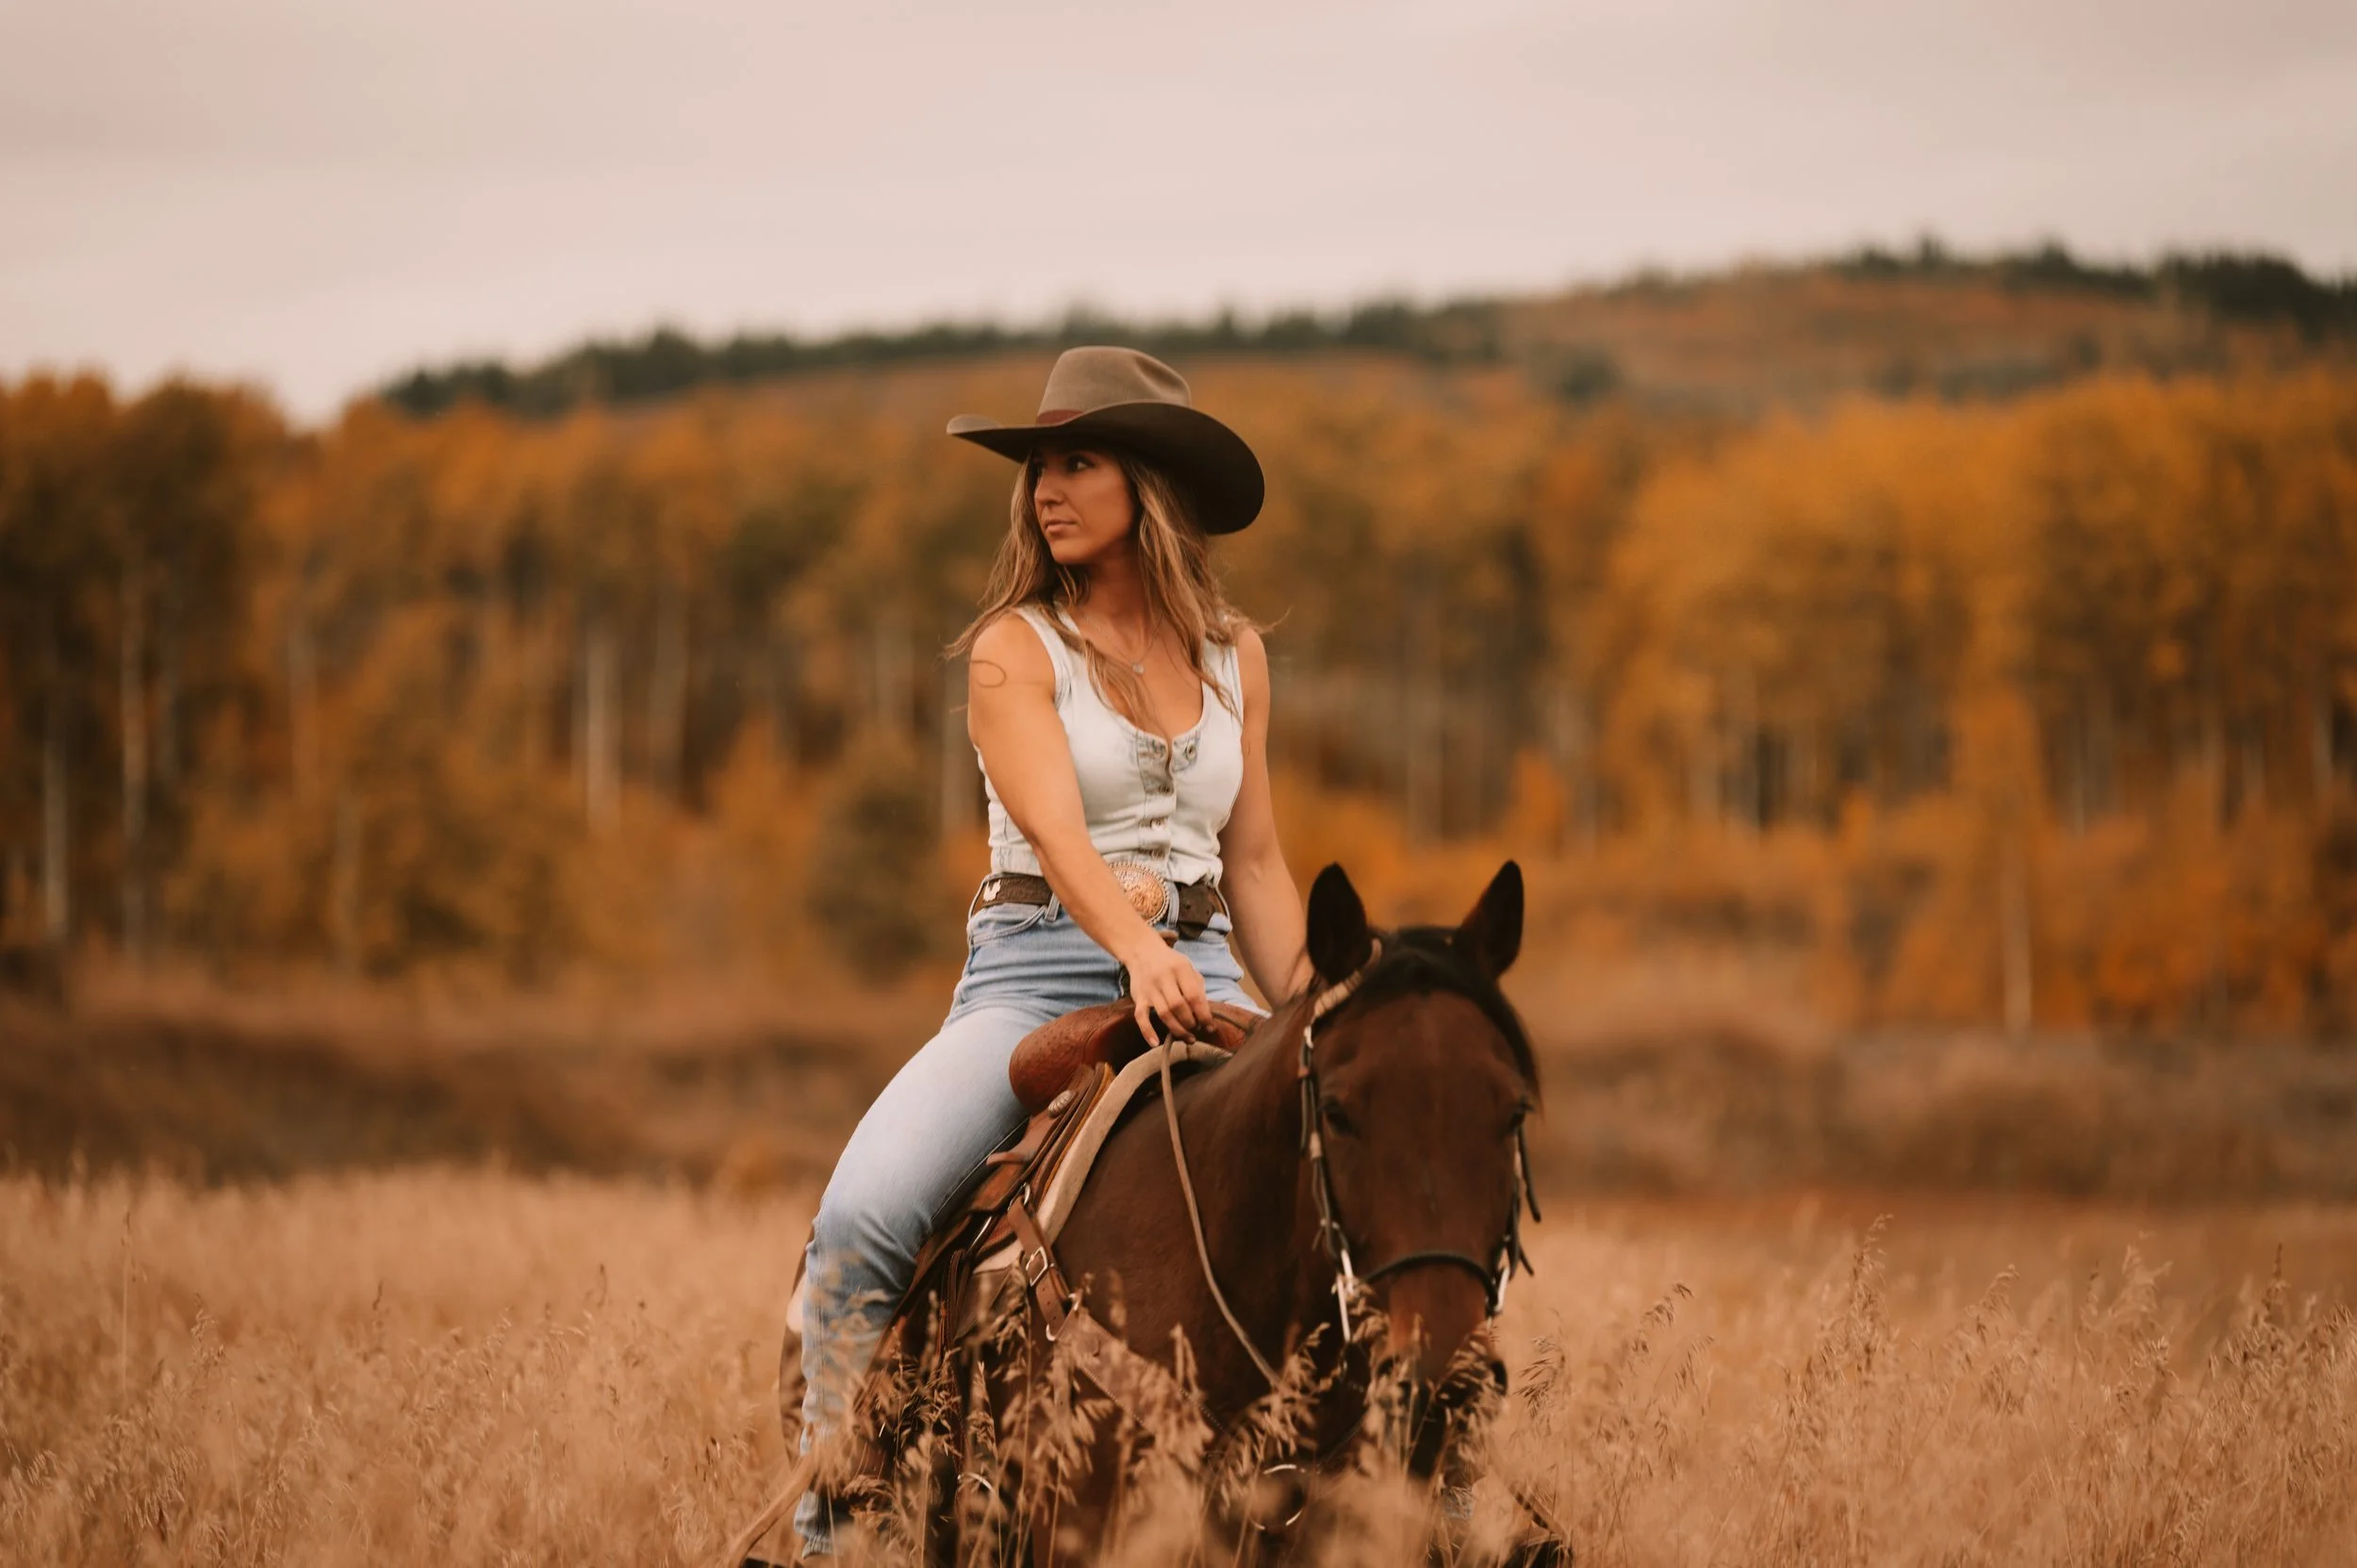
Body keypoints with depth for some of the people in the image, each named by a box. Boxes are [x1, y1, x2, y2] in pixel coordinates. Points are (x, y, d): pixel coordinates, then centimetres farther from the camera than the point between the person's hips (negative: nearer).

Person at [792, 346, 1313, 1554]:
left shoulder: (1233, 655, 13)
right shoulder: (1015, 650, 0)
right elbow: (1057, 831, -15)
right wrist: (1139, 952, -34)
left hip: (1197, 986, 3)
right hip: (1037, 979, -3)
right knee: (864, 1212, -27)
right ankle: (824, 1518, -16)